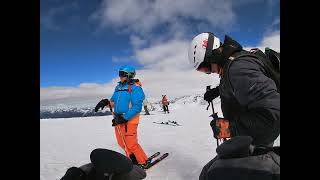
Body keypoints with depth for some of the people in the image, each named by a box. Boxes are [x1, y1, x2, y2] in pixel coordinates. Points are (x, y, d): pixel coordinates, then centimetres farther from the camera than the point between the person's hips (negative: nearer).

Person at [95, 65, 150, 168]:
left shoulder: (135, 88, -11)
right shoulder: (118, 87, 13)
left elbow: (137, 107, -18)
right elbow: (114, 101, 20)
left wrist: (124, 118, -24)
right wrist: (106, 102, -3)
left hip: (129, 120, -8)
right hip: (118, 119, 8)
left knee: (130, 144, -4)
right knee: (122, 143, 15)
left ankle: (143, 162, 16)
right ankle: (133, 159, 33)